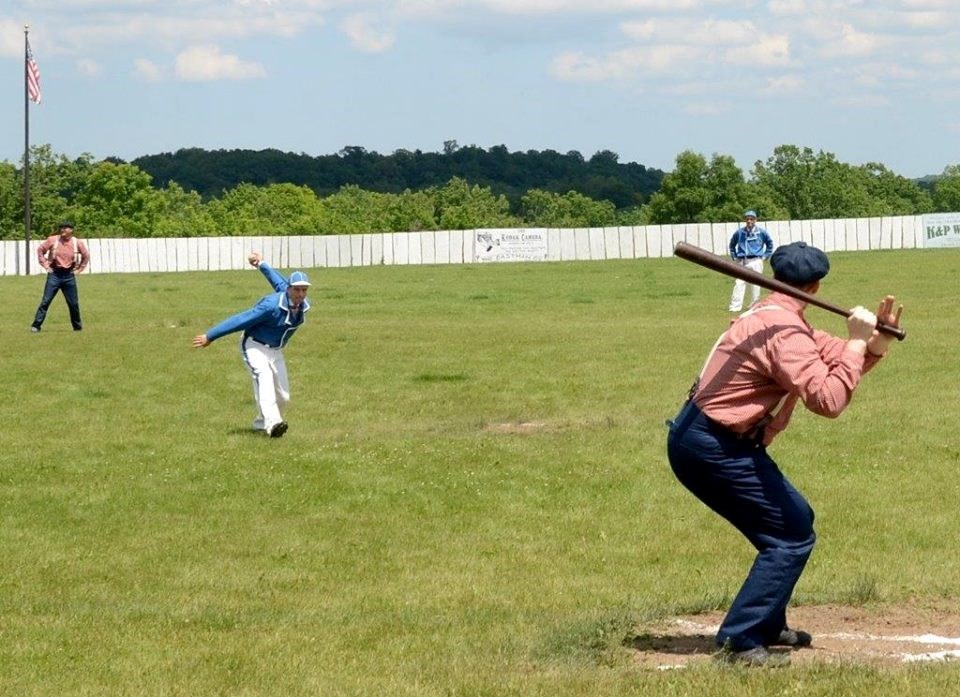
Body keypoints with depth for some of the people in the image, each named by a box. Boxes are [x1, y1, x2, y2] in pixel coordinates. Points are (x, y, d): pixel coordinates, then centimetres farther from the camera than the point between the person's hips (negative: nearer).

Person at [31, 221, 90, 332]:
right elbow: (40, 250, 8)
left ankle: (77, 326, 21)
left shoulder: (77, 243, 1)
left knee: (73, 303, 6)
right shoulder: (53, 240, -3)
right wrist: (45, 265, 4)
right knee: (46, 301, -6)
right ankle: (36, 325, -5)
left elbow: (86, 256, 16)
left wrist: (79, 269, 10)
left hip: (69, 276, 1)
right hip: (54, 274, -1)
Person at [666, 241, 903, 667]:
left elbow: (831, 357, 14)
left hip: (696, 437, 10)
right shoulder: (784, 331, -20)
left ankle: (766, 625, 30)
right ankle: (739, 641, -10)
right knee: (792, 535, -8)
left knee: (795, 520, 22)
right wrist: (858, 341, -21)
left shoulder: (771, 315, 12)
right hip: (715, 449, -10)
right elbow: (829, 400, -28)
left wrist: (874, 343, -4)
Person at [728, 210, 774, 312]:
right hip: (741, 262, 0)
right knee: (739, 284, -8)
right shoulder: (739, 232, 5)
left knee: (756, 284, 1)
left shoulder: (761, 232, 2)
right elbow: (732, 245, 22)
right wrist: (734, 256, 14)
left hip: (755, 261, 0)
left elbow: (770, 243, 17)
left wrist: (765, 256, 11)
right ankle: (735, 306, -11)